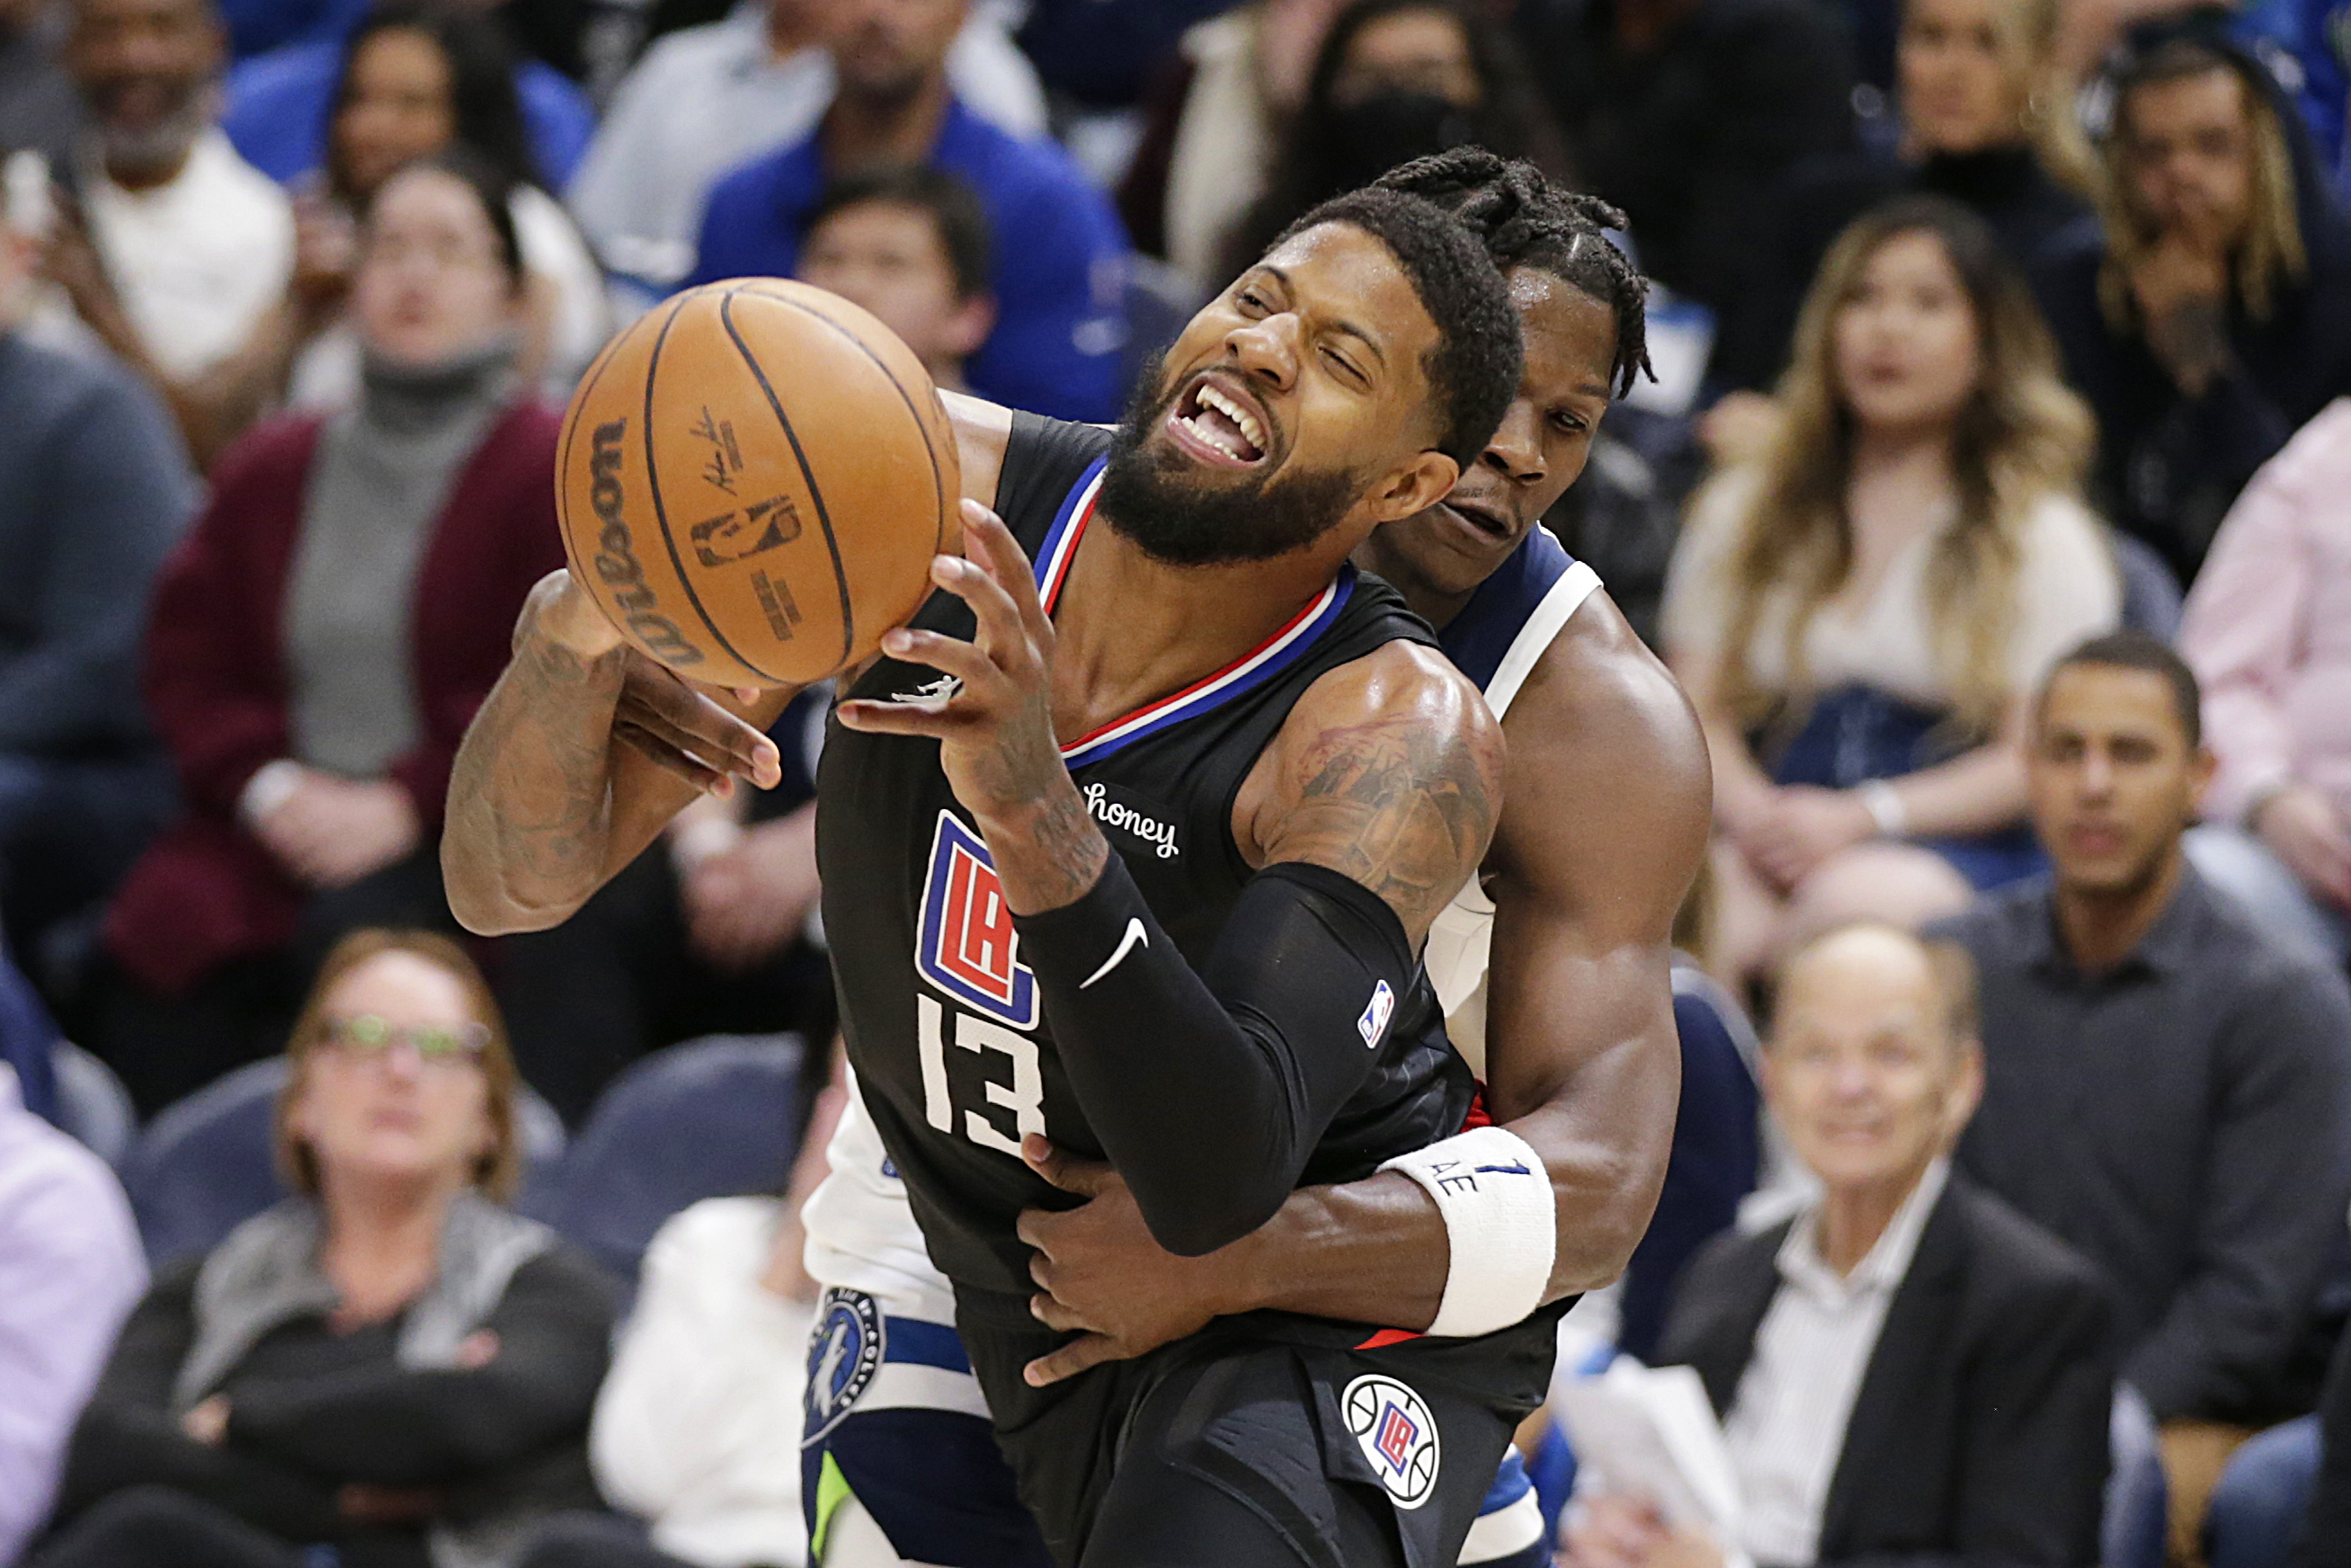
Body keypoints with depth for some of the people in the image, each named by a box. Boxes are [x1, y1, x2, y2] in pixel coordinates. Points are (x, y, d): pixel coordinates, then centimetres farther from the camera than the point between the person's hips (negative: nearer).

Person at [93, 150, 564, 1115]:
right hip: (277, 834, 4)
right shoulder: (271, 470, 18)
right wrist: (266, 786, -4)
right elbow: (188, 658, 15)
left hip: (463, 844, -4)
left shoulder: (559, 473, 1)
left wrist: (407, 802, -13)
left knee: (355, 937, -36)